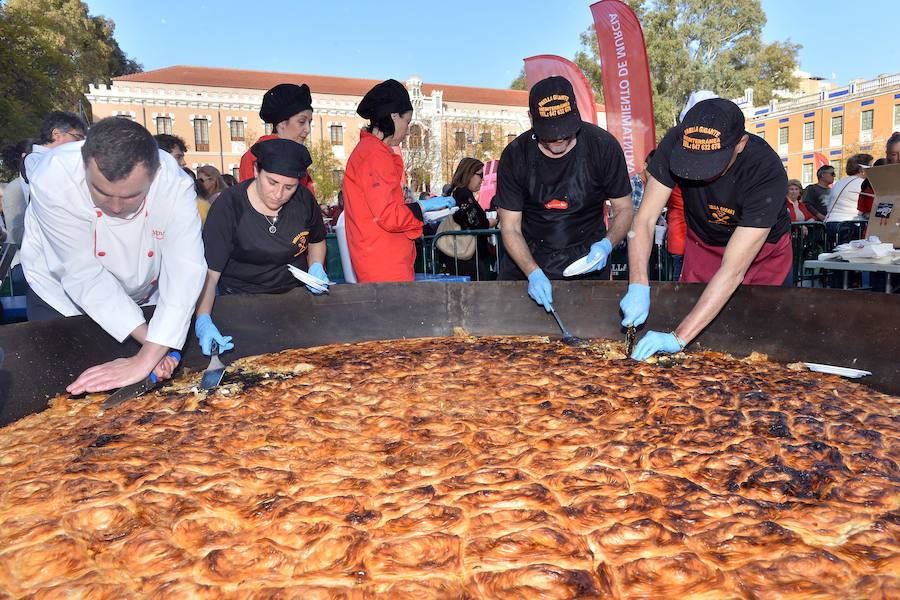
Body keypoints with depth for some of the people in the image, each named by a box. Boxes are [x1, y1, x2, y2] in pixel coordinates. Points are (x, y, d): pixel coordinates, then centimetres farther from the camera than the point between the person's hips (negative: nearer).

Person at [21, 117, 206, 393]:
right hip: (64, 300, -1)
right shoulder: (52, 180, -31)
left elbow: (186, 269, -37)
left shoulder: (174, 183, -30)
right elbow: (85, 274, -29)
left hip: (145, 298, 1)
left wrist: (147, 358, -44)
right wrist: (150, 340, -35)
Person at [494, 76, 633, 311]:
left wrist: (607, 244, -24)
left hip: (586, 258, 0)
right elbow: (510, 228, -12)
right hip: (527, 258, 1)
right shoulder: (515, 155, -13)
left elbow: (624, 209, -3)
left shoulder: (603, 146, -13)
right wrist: (533, 273, -28)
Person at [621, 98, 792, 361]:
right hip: (702, 245, 2)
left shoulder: (767, 174, -37)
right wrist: (638, 286, -41)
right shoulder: (675, 143, -28)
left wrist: (678, 338, -46)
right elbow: (644, 220, -26)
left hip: (763, 253, -2)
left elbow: (732, 271, -40)